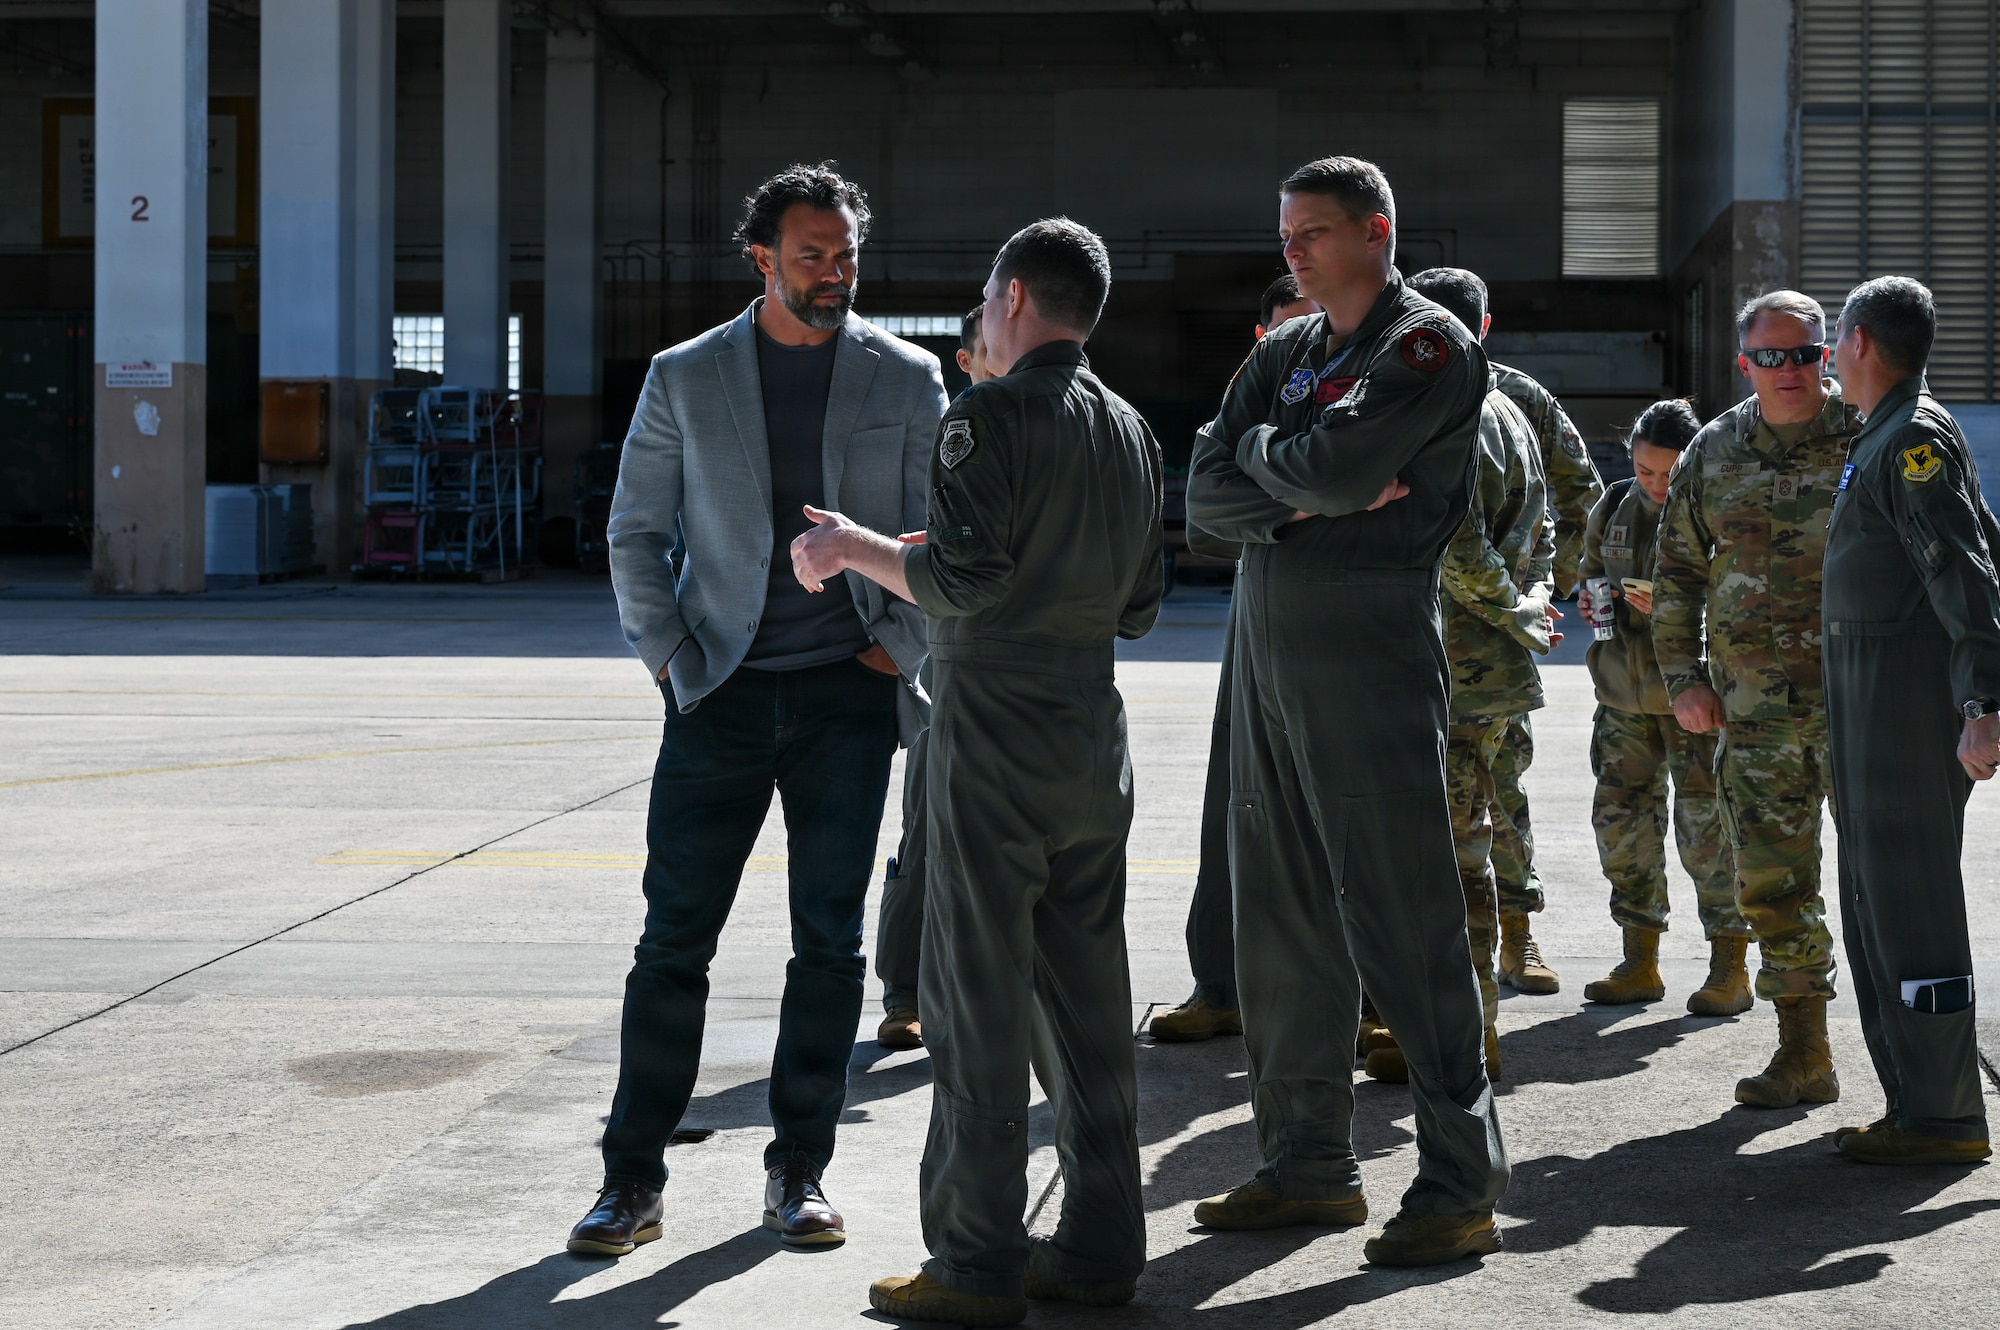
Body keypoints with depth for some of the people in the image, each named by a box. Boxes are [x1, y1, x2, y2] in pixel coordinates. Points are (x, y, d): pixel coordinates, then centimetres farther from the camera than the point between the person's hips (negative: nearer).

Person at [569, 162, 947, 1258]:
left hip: (848, 694, 0)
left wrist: (898, 647, -2)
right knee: (673, 940, -2)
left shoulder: (906, 379, 5)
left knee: (828, 942, 3)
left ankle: (798, 1172, 14)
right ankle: (633, 1180, 6)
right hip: (722, 695, 0)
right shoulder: (684, 378, 4)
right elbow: (636, 533, 8)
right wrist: (670, 658, -1)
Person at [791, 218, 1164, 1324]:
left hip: (996, 726, -7)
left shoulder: (991, 416, -10)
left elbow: (962, 580, -18)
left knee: (977, 1001, -3)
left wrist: (853, 547, -3)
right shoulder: (1131, 431, 12)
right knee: (1084, 994, 11)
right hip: (1094, 735, 7)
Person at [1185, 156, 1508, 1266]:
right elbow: (1207, 495, 7)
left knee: (1403, 922, -8)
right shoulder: (1282, 353, 18)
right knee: (1283, 920, 9)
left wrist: (1261, 453, 0)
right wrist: (1308, 498, -9)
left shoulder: (1430, 346, -4)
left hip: (1370, 644, -8)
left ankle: (1460, 1186, -3)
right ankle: (1309, 1165, 18)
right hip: (1265, 641, 8)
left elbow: (1342, 464, -19)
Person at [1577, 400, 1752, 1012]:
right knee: (1620, 818, 7)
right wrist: (1590, 600, 2)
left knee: (1706, 825, -6)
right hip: (1624, 688, 6)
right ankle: (1641, 961, 19)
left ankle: (1730, 967, 7)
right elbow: (1591, 573, 24)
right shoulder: (1614, 508, 7)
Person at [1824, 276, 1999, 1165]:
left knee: (1910, 906, -9)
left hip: (1908, 693, -11)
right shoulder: (1885, 439, 19)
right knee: (1873, 906, 12)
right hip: (1870, 704, 11)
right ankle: (1916, 1105, 17)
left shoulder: (1915, 440, -12)